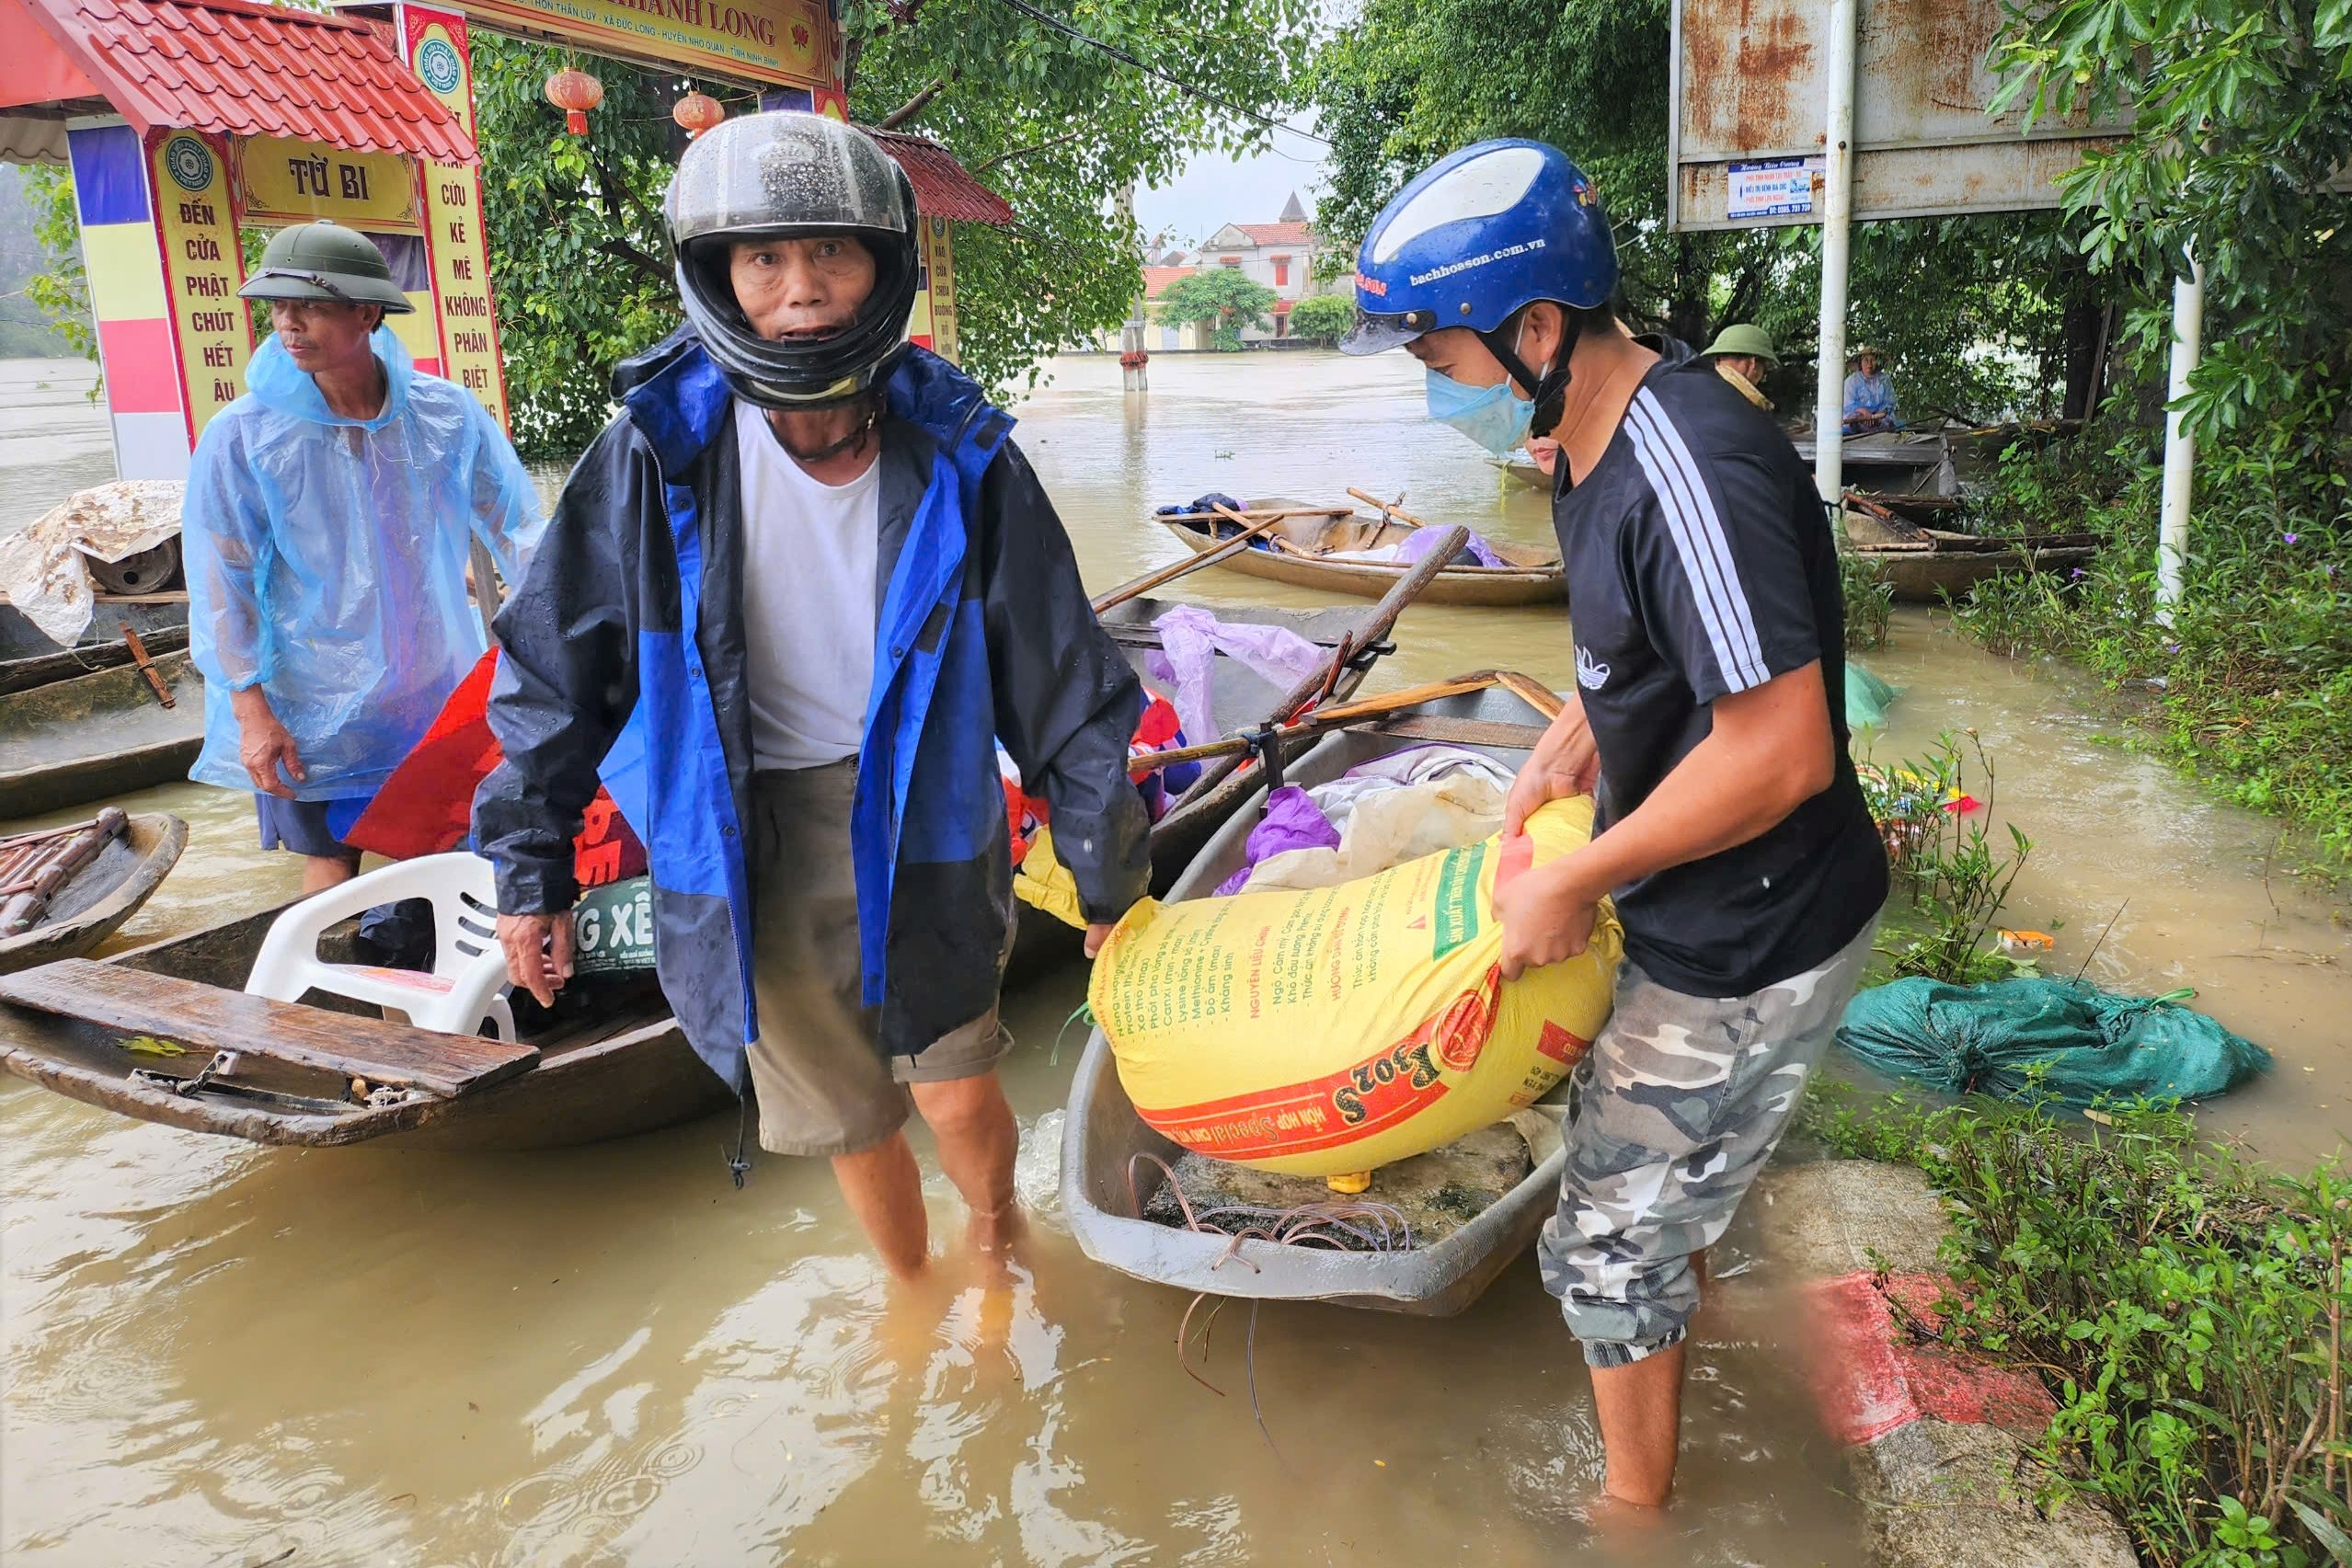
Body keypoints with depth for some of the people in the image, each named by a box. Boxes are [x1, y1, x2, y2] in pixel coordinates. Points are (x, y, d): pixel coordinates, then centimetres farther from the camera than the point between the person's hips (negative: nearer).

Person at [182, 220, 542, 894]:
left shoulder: (447, 414, -8)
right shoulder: (243, 436, -11)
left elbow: (516, 527, 0)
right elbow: (221, 582, -6)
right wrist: (252, 709, -9)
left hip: (434, 687, 2)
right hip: (314, 707, -1)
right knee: (333, 861, 8)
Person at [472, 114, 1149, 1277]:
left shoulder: (958, 456, -11)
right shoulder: (656, 454, -14)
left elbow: (1063, 679, -2)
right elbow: (555, 666, -2)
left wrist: (1108, 875, 4)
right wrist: (531, 873, 1)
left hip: (918, 820, 0)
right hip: (742, 847, 0)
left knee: (955, 1095, 1)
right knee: (849, 1122, 12)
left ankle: (999, 1244, 38)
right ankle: (912, 1294, 42)